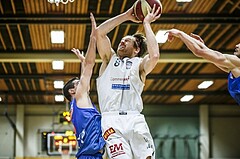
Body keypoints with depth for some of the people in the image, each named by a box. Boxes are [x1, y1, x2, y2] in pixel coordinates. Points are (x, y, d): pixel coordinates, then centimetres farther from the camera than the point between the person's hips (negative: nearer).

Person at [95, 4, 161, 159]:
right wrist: (126, 16, 14)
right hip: (111, 119, 0)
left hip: (135, 119, 0)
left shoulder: (139, 64, 19)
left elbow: (154, 56, -5)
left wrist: (146, 23, 6)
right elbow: (99, 32, 10)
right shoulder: (110, 59, 24)